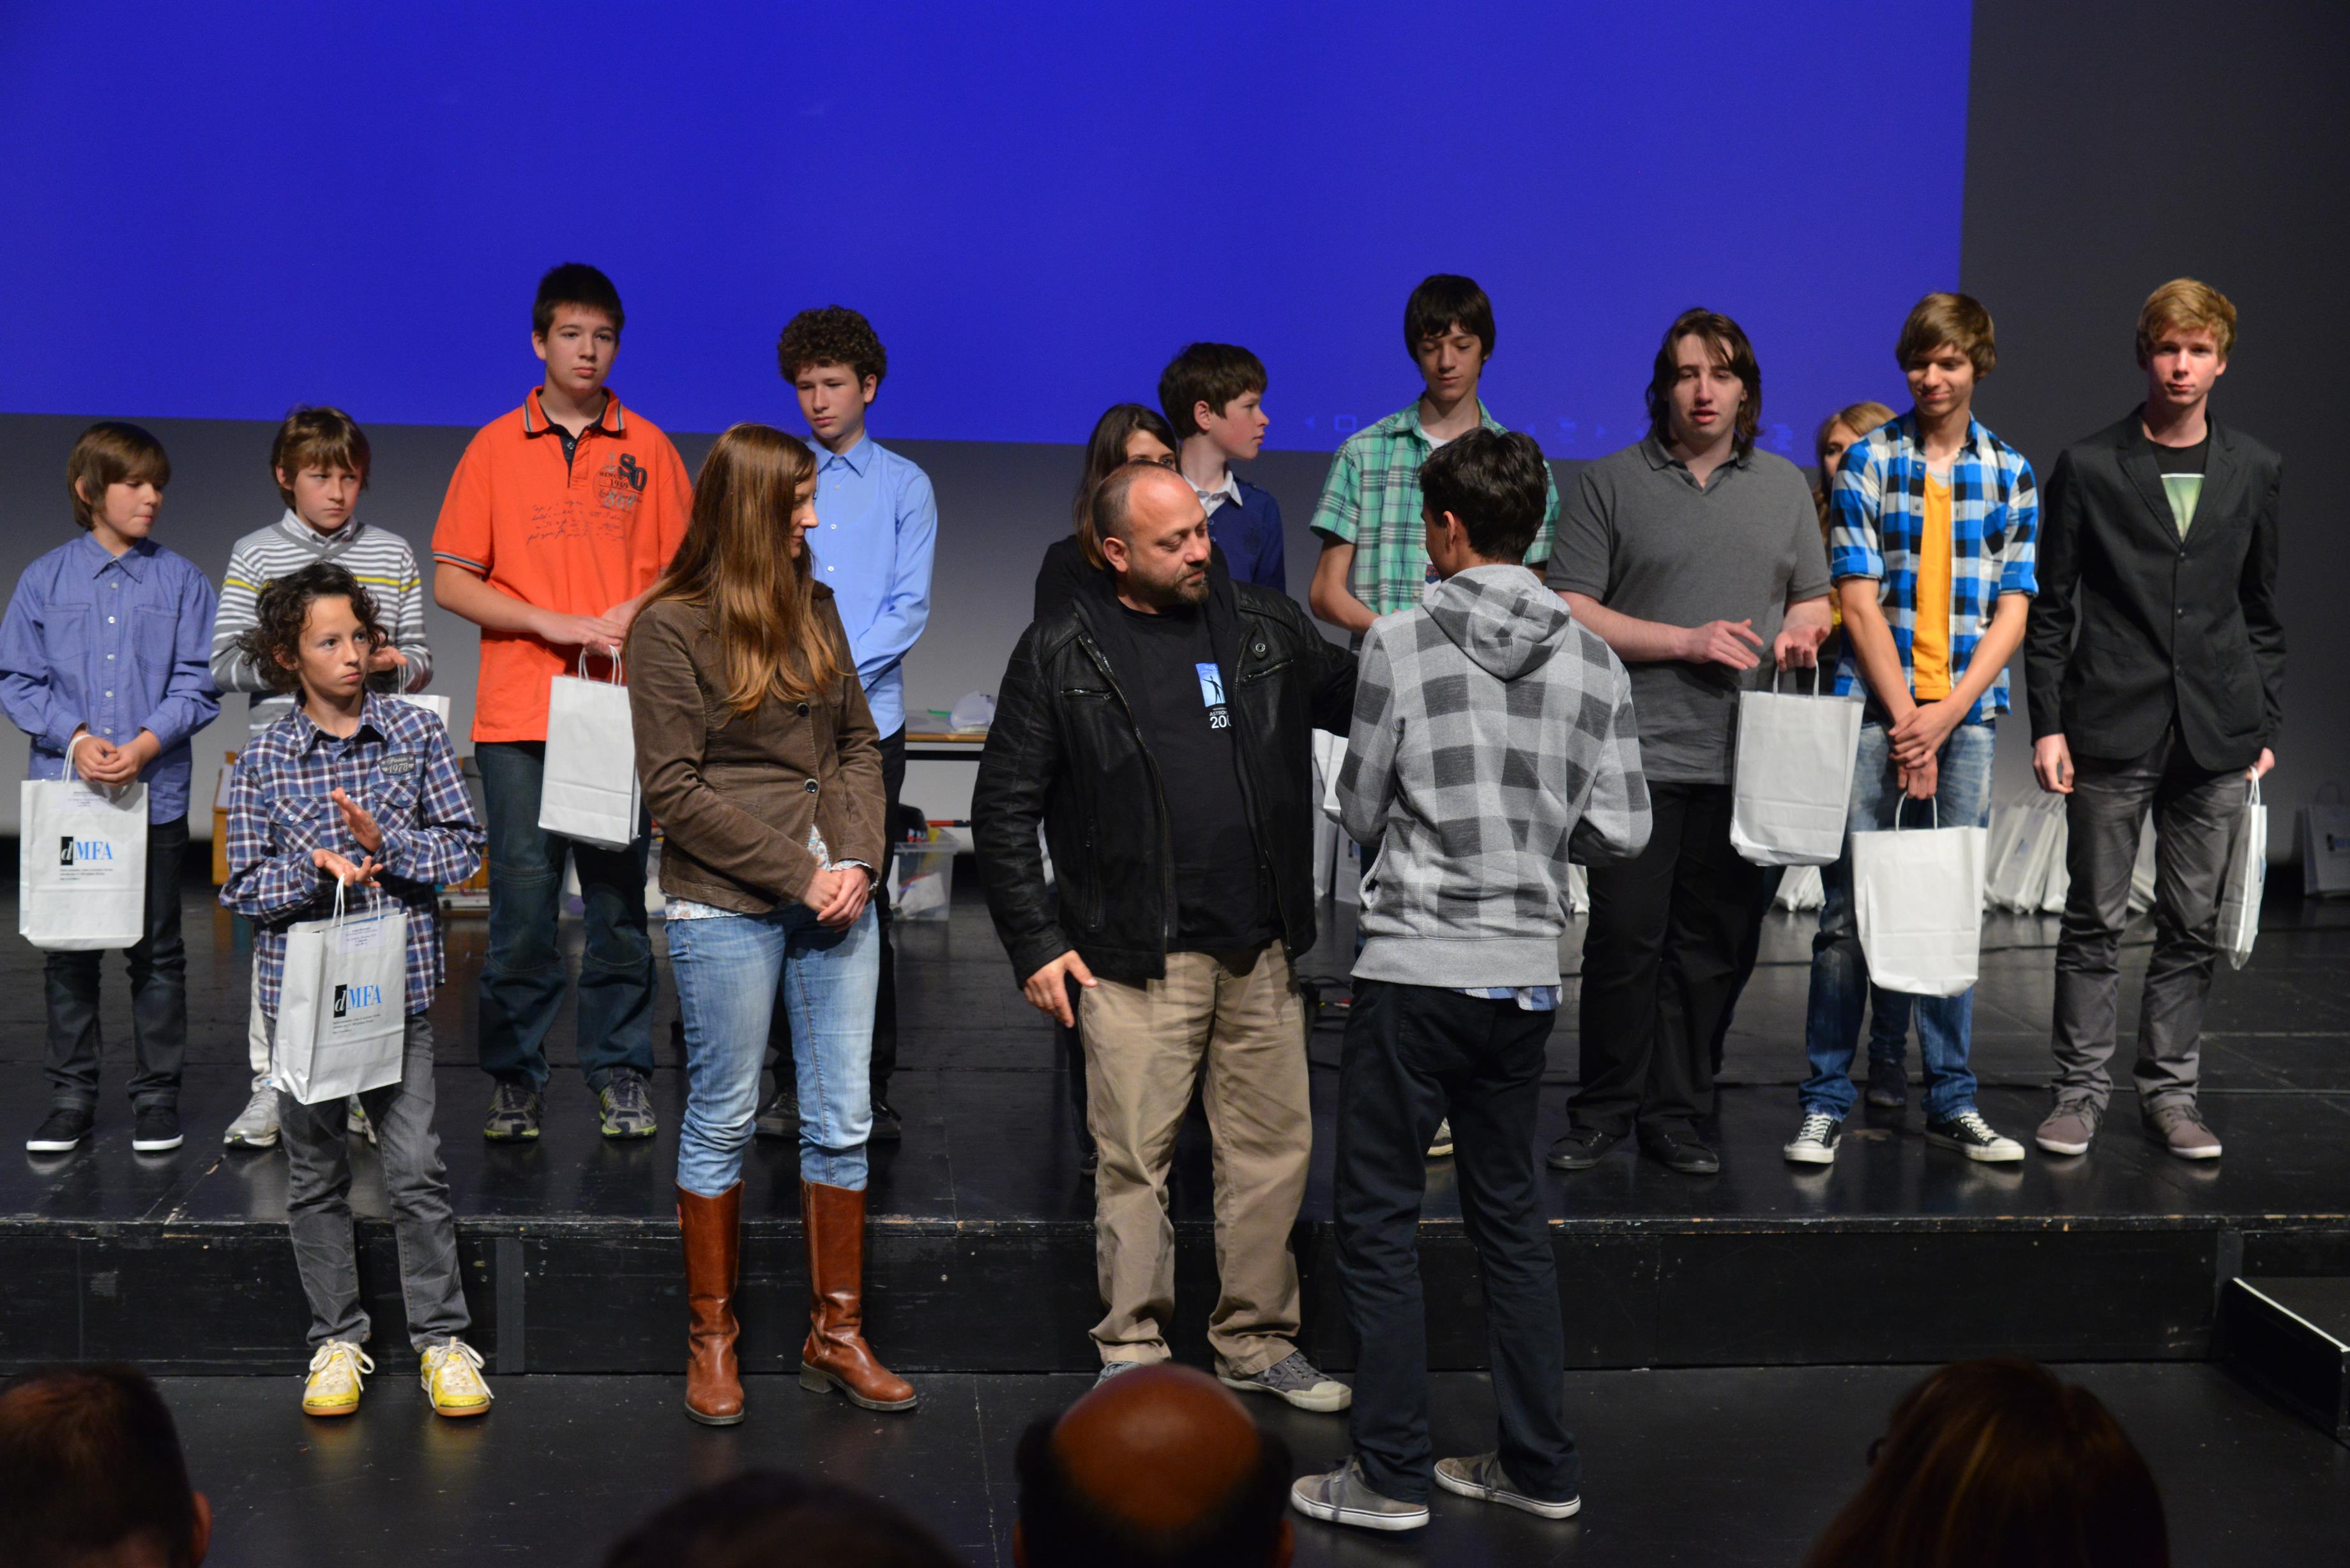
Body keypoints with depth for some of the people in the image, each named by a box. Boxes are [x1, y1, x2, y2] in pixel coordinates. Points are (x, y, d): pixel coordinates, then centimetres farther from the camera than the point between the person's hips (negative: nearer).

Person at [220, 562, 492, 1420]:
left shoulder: (416, 733, 0)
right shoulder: (263, 761, -2)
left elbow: (464, 846, 0)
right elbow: (243, 887, -2)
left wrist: (385, 844, -16)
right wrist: (318, 872, -18)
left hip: (398, 984, 0)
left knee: (417, 1170, -2)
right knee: (316, 1176, 10)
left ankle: (442, 1338, 11)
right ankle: (337, 1340, 23)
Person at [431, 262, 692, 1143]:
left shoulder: (647, 449, 9)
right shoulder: (495, 449, 7)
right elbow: (450, 582, 4)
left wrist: (632, 616, -9)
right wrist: (554, 623, -8)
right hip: (517, 711, -1)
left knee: (619, 897, 2)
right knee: (522, 898, 0)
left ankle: (619, 1074, 11)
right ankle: (515, 1079, 10)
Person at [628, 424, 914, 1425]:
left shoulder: (814, 606, 11)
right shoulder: (670, 627, -7)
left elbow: (858, 743, 12)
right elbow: (675, 788, -11)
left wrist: (858, 859, -4)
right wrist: (797, 872, -13)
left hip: (836, 898, 5)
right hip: (725, 906, -5)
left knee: (843, 1121, 7)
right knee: (724, 1119, 5)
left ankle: (837, 1334, 19)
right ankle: (712, 1339, 20)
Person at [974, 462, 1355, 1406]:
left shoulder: (1267, 628, 9)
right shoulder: (1061, 655, -1)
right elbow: (1004, 811, 0)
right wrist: (1035, 945, -5)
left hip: (1261, 950, 4)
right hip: (1137, 959, -3)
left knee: (1274, 1149, 9)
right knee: (1135, 1160, 2)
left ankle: (1258, 1340, 24)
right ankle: (1133, 1352, 15)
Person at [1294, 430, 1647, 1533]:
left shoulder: (1401, 645, -8)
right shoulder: (1591, 661, 2)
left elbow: (1359, 812, -3)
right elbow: (1620, 833, 0)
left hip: (1414, 971, -5)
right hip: (1526, 978, 5)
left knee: (1378, 1221, 5)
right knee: (1512, 1217, 15)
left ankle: (1391, 1474, 8)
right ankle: (1538, 1467, 21)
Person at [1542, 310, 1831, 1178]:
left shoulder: (1784, 485, 16)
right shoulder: (1611, 482, 4)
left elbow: (1813, 599, 23)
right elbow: (1571, 612, -2)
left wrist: (1803, 630, -1)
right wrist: (1687, 642, -10)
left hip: (1744, 758, 3)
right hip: (1640, 751, -3)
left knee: (1709, 946, 5)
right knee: (1625, 940, -3)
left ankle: (1676, 1115, 15)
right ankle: (1604, 1114, 10)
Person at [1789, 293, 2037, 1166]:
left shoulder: (2011, 473, 8)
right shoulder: (1866, 463, 2)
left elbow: (2012, 612, 4)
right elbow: (1861, 604, -3)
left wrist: (1945, 716, -7)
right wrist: (1905, 719, -9)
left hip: (1966, 714, 2)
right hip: (1874, 710, -2)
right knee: (1847, 908, -2)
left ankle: (1951, 1103, 14)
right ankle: (1826, 1103, 5)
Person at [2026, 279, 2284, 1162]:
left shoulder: (2255, 472, 10)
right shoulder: (2088, 468, 2)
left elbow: (2263, 614, 14)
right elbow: (2050, 608, 2)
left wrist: (2267, 726, 9)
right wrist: (2048, 724, -5)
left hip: (2216, 735, 3)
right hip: (2112, 727, -2)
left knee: (2193, 926, 6)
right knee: (2095, 921, 1)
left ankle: (2170, 1090, 16)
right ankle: (2081, 1090, 11)